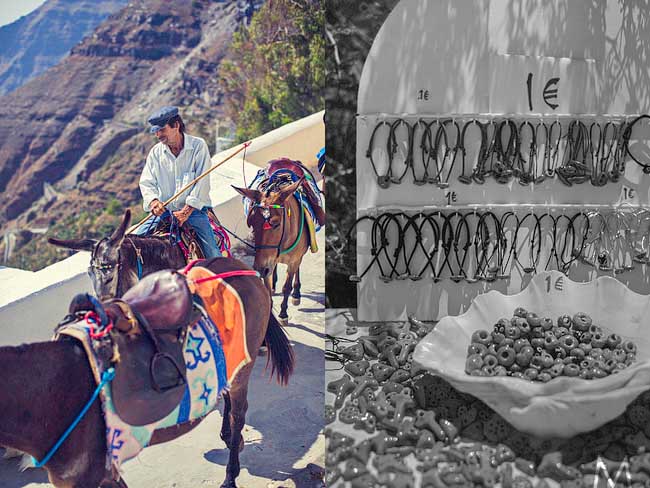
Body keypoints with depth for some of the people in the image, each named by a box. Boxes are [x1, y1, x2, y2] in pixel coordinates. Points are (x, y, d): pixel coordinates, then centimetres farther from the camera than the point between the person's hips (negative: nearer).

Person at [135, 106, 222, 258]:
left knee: (212, 253, -14)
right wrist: (153, 201, -16)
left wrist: (186, 211, -18)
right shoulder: (156, 152, 7)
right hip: (163, 211, 3)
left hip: (194, 210, -3)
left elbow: (202, 183, -11)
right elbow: (146, 182, 7)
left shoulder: (198, 146, -4)